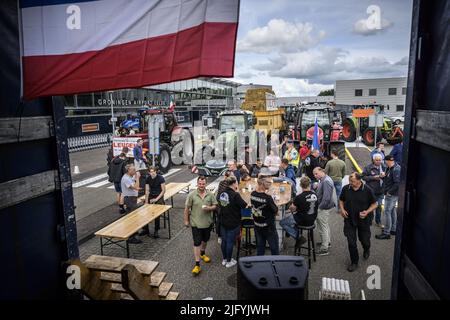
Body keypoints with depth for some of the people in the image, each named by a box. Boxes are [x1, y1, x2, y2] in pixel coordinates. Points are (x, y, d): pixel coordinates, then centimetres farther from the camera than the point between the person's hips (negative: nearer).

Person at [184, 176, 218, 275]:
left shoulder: (210, 195, -6)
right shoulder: (192, 195, -11)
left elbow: (215, 206, 0)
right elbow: (187, 208, -5)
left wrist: (209, 208, -21)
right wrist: (186, 220, -2)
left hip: (207, 222, 3)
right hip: (195, 223, -3)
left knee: (205, 240, 23)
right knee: (197, 243, -3)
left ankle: (202, 254, 49)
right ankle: (197, 265, 2)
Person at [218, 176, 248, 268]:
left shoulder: (221, 193, -2)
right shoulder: (235, 195, -22)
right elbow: (244, 205, -15)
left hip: (223, 222, 6)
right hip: (233, 223, -6)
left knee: (224, 240, 18)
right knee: (230, 242, 8)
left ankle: (224, 259, 34)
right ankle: (228, 261, 22)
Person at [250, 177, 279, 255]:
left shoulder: (252, 194, -10)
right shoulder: (268, 198, -26)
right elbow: (276, 212, -15)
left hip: (257, 226, 6)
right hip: (268, 227, -6)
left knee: (260, 248, 20)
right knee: (274, 249, 12)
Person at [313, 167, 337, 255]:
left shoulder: (326, 182, -26)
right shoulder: (323, 180, 8)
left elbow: (326, 198, -30)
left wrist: (320, 207, -21)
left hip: (325, 208, -11)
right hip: (328, 206, 11)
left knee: (322, 227, -1)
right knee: (325, 225, 25)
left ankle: (324, 249, 9)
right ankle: (327, 242, 43)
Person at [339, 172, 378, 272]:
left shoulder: (367, 190, -13)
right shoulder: (346, 188, -7)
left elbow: (374, 204, -4)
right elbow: (341, 200, 9)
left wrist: (367, 212, -20)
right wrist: (342, 209, -8)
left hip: (363, 220, -1)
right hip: (349, 220, 1)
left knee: (364, 240, 15)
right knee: (351, 243, 2)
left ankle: (366, 250, 52)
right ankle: (354, 262, 21)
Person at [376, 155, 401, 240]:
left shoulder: (396, 170, -23)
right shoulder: (390, 168, 8)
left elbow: (397, 183, -27)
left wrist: (389, 192, -22)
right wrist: (384, 177, 1)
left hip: (391, 195, -11)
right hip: (391, 194, 11)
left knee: (387, 212, -6)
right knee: (392, 211, 20)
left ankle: (386, 233, 1)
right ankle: (393, 229, 34)